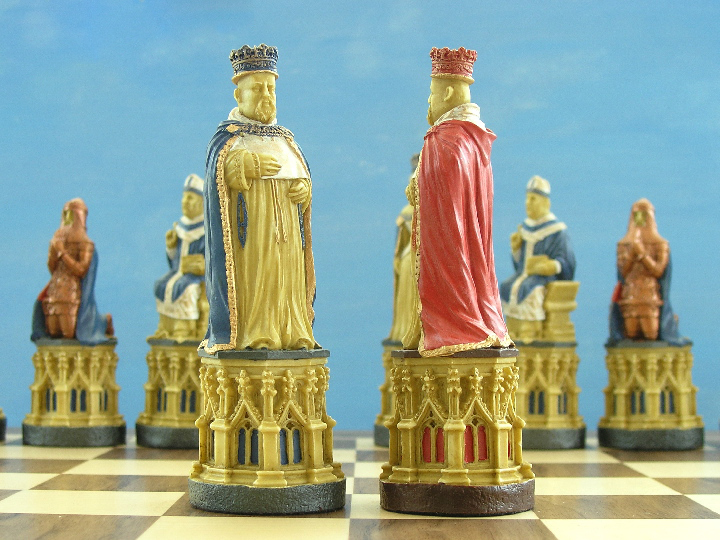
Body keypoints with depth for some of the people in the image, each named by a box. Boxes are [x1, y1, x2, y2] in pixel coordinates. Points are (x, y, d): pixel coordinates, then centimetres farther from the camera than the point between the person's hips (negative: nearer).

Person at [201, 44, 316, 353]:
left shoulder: (284, 139, 21)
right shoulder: (229, 136, 5)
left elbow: (302, 176, 18)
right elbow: (219, 174, -10)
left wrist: (304, 188, -4)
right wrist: (248, 166, -25)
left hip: (285, 228, 5)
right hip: (250, 227, -5)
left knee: (287, 277, 0)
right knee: (253, 278, -12)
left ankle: (292, 334, 1)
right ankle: (251, 336, -11)